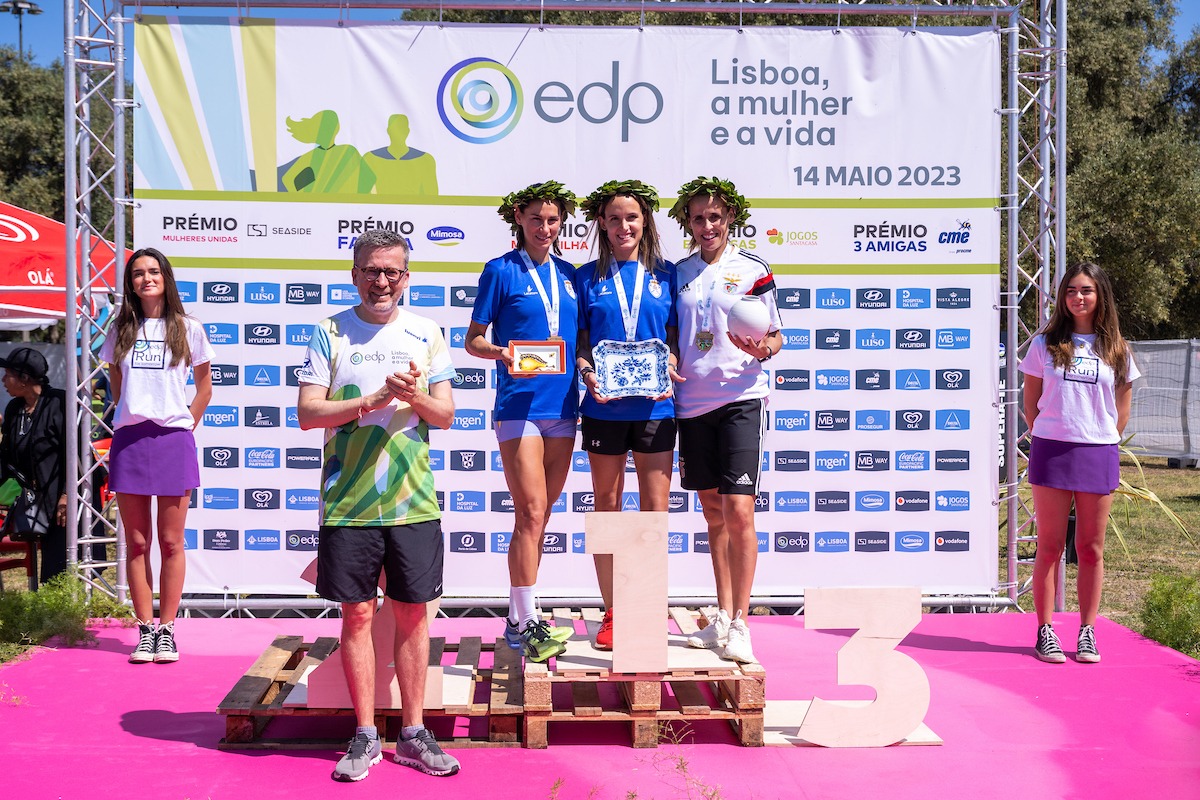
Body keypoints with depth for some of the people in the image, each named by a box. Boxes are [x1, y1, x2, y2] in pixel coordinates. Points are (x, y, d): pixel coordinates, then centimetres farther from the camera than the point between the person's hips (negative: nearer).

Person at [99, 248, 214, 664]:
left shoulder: (187, 329, 5)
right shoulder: (121, 331, 11)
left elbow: (204, 386, 12)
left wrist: (185, 425, 5)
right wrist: (132, 417, 10)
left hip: (173, 439, -2)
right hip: (128, 440, 2)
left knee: (171, 542, 0)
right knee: (137, 543, 3)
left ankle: (166, 629, 7)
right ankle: (145, 630, 9)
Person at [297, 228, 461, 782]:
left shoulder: (426, 335, 8)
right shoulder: (329, 333, 3)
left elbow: (445, 414, 6)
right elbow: (308, 412, -5)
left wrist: (415, 398, -16)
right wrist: (377, 399, -16)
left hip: (413, 501, 2)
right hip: (349, 501, -1)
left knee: (413, 615, 6)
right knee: (357, 615, 5)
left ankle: (413, 734, 17)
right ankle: (365, 736, 16)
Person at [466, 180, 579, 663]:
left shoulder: (568, 274, 14)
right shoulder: (501, 271, 0)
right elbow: (473, 340, 1)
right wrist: (502, 353, -18)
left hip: (562, 406, 5)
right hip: (519, 403, -5)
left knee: (539, 515, 9)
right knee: (531, 511, -11)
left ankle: (519, 617, 18)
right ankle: (526, 623, -6)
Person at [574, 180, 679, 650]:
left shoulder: (665, 274, 8)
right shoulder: (588, 278, 7)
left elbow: (676, 338, 10)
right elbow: (579, 343, 7)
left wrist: (669, 371, -9)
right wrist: (587, 373, -12)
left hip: (655, 405, 0)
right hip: (604, 408, 0)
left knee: (654, 508, 0)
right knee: (607, 507, 7)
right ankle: (612, 613, 16)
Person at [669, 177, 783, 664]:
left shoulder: (752, 269, 1)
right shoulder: (678, 273, 12)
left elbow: (775, 336, 2)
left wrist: (762, 347, -18)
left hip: (740, 399, -4)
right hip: (691, 402, 4)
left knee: (738, 510, -11)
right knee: (712, 511, 11)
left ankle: (740, 625, -4)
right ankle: (722, 617, 20)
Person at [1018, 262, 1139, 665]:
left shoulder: (1117, 350, 7)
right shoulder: (1045, 344, 4)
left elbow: (1122, 410, 12)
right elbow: (1031, 403, 8)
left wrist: (1103, 443, 5)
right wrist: (1047, 441, 4)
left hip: (1099, 455, 1)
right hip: (1051, 452, -1)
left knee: (1091, 548, 6)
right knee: (1050, 546, 1)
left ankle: (1087, 632, 14)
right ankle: (1045, 631, 7)